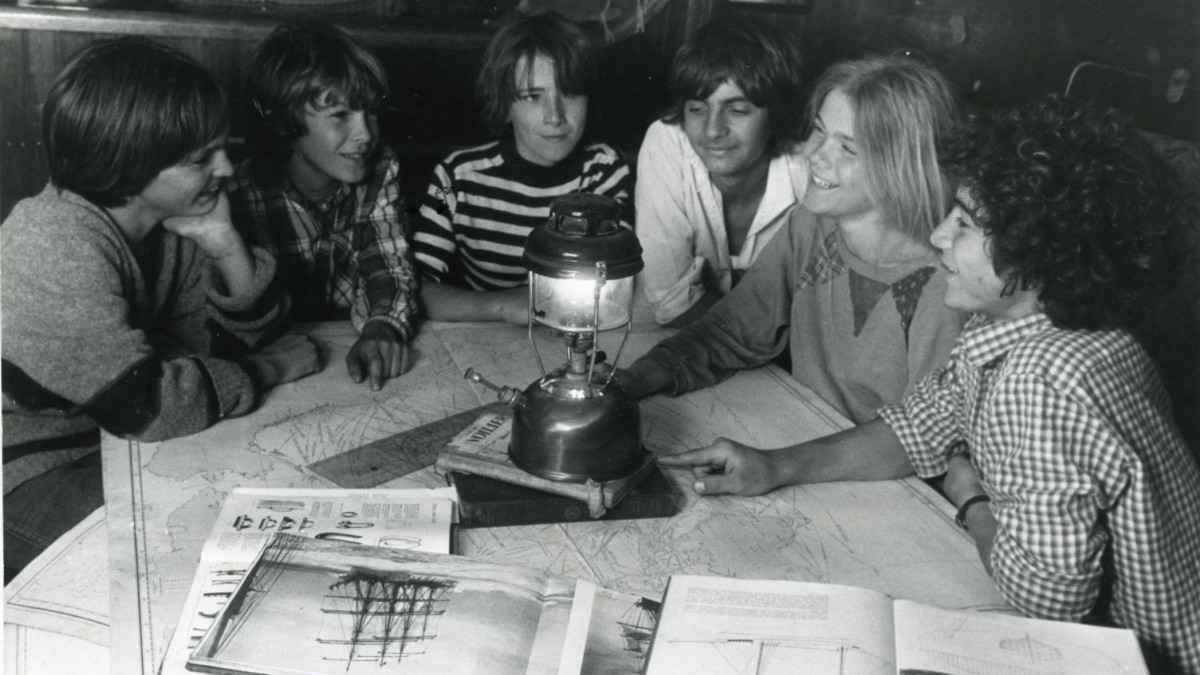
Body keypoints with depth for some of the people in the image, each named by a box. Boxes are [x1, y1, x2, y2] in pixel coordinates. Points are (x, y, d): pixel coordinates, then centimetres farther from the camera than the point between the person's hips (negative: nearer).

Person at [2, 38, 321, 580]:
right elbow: (148, 406, -33)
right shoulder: (57, 247, -28)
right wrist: (269, 369, -18)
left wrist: (225, 246, -19)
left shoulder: (170, 222, -5)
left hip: (114, 440, 7)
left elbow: (237, 339, -2)